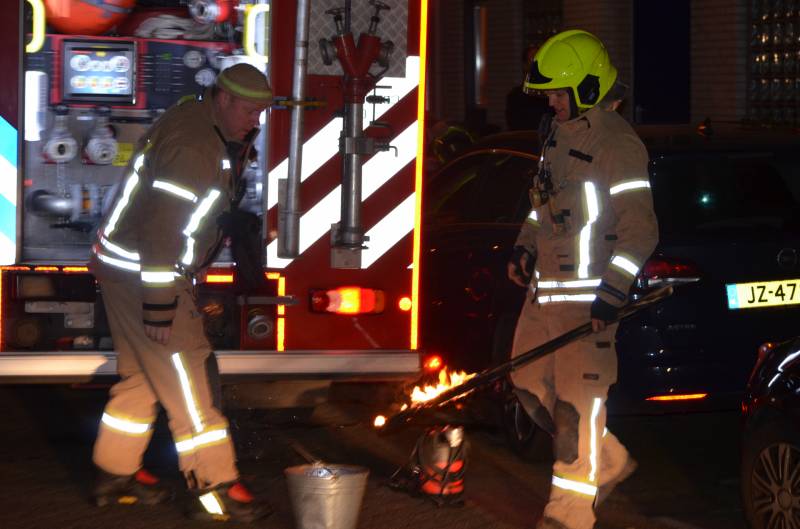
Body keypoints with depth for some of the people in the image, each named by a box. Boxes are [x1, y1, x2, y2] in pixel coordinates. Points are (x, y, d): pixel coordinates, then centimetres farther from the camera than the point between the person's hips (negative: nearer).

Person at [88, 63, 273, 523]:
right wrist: (160, 309, -28)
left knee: (142, 376, 18)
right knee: (184, 378, -7)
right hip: (143, 276, -11)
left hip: (125, 271, 11)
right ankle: (214, 488, -3)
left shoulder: (201, 121, 7)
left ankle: (116, 474, 28)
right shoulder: (192, 148, -25)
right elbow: (162, 230, -29)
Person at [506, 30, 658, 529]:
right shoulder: (561, 134, 13)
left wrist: (612, 291, -23)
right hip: (546, 285, 10)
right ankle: (610, 463, 27)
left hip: (587, 294, -10)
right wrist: (526, 246, 15)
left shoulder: (617, 145, -15)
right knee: (529, 383, 14)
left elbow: (640, 230, -18)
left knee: (577, 402, -7)